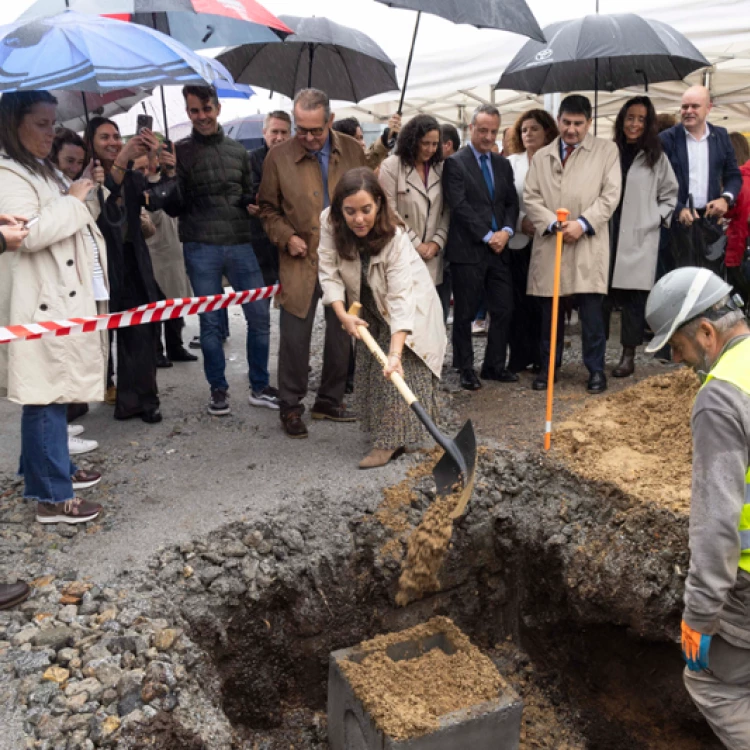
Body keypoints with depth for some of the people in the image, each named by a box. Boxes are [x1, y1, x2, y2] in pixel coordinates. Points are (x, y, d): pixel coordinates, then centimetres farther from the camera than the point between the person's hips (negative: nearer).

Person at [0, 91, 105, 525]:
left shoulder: (43, 171, 21)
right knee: (46, 395, -8)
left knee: (55, 392, 15)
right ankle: (52, 497, -3)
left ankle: (53, 468, 28)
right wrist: (73, 201, -15)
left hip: (61, 297, 10)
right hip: (38, 301, -10)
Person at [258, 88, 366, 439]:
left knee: (342, 333, 11)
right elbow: (268, 207, 7)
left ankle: (330, 400, 27)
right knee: (294, 336, -2)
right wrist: (286, 237, -8)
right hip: (301, 261, -2)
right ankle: (291, 407, 14)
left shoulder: (353, 151, 2)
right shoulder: (279, 156, -3)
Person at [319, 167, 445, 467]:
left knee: (398, 373, -13)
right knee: (369, 369, 9)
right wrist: (342, 313, -32)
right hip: (369, 306, 5)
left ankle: (390, 441, -7)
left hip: (408, 303, -5)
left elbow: (400, 299, -41)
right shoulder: (329, 222, -24)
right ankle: (382, 431, 24)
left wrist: (395, 353, -49)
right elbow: (329, 272, -19)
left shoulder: (395, 237, -36)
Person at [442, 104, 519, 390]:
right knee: (465, 313, 3)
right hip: (468, 250, -6)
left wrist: (506, 231, -6)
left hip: (499, 248, 6)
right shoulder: (455, 163, -4)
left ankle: (494, 366, 19)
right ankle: (466, 369, 14)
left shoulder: (503, 164, 15)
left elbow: (512, 203, 13)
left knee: (503, 310, 6)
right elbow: (460, 206, -12)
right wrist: (487, 236, -12)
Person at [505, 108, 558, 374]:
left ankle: (542, 357, 12)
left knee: (543, 301, 1)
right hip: (517, 241, 1)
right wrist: (521, 221, -10)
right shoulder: (511, 163, 8)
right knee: (518, 301, 2)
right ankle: (519, 356, 13)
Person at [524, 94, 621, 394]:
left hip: (588, 243, -2)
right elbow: (530, 197, 7)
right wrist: (554, 224, -8)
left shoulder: (606, 150, 8)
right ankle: (548, 366, 19)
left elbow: (610, 195, 0)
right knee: (550, 310, 8)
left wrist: (582, 223, -12)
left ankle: (596, 369, 9)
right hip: (549, 243, 2)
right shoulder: (542, 156, 14)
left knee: (591, 310, -3)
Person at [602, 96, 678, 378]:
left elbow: (670, 194, 12)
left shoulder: (656, 157, 6)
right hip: (608, 236, 1)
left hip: (640, 239, 0)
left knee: (635, 298, 2)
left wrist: (658, 218, -1)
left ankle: (628, 356, 11)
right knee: (602, 295, -1)